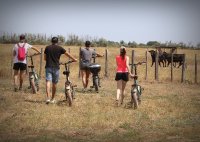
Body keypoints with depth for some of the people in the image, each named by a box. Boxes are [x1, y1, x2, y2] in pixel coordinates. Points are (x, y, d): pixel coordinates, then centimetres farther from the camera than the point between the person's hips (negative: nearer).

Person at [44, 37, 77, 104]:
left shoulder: (47, 48, 7)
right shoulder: (60, 48, 3)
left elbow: (45, 58, 15)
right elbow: (68, 54, 12)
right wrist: (74, 59, 27)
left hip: (48, 67, 1)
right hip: (56, 67, 0)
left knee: (48, 81, -8)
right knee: (54, 83, 10)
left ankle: (48, 98, -25)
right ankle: (52, 99, 19)